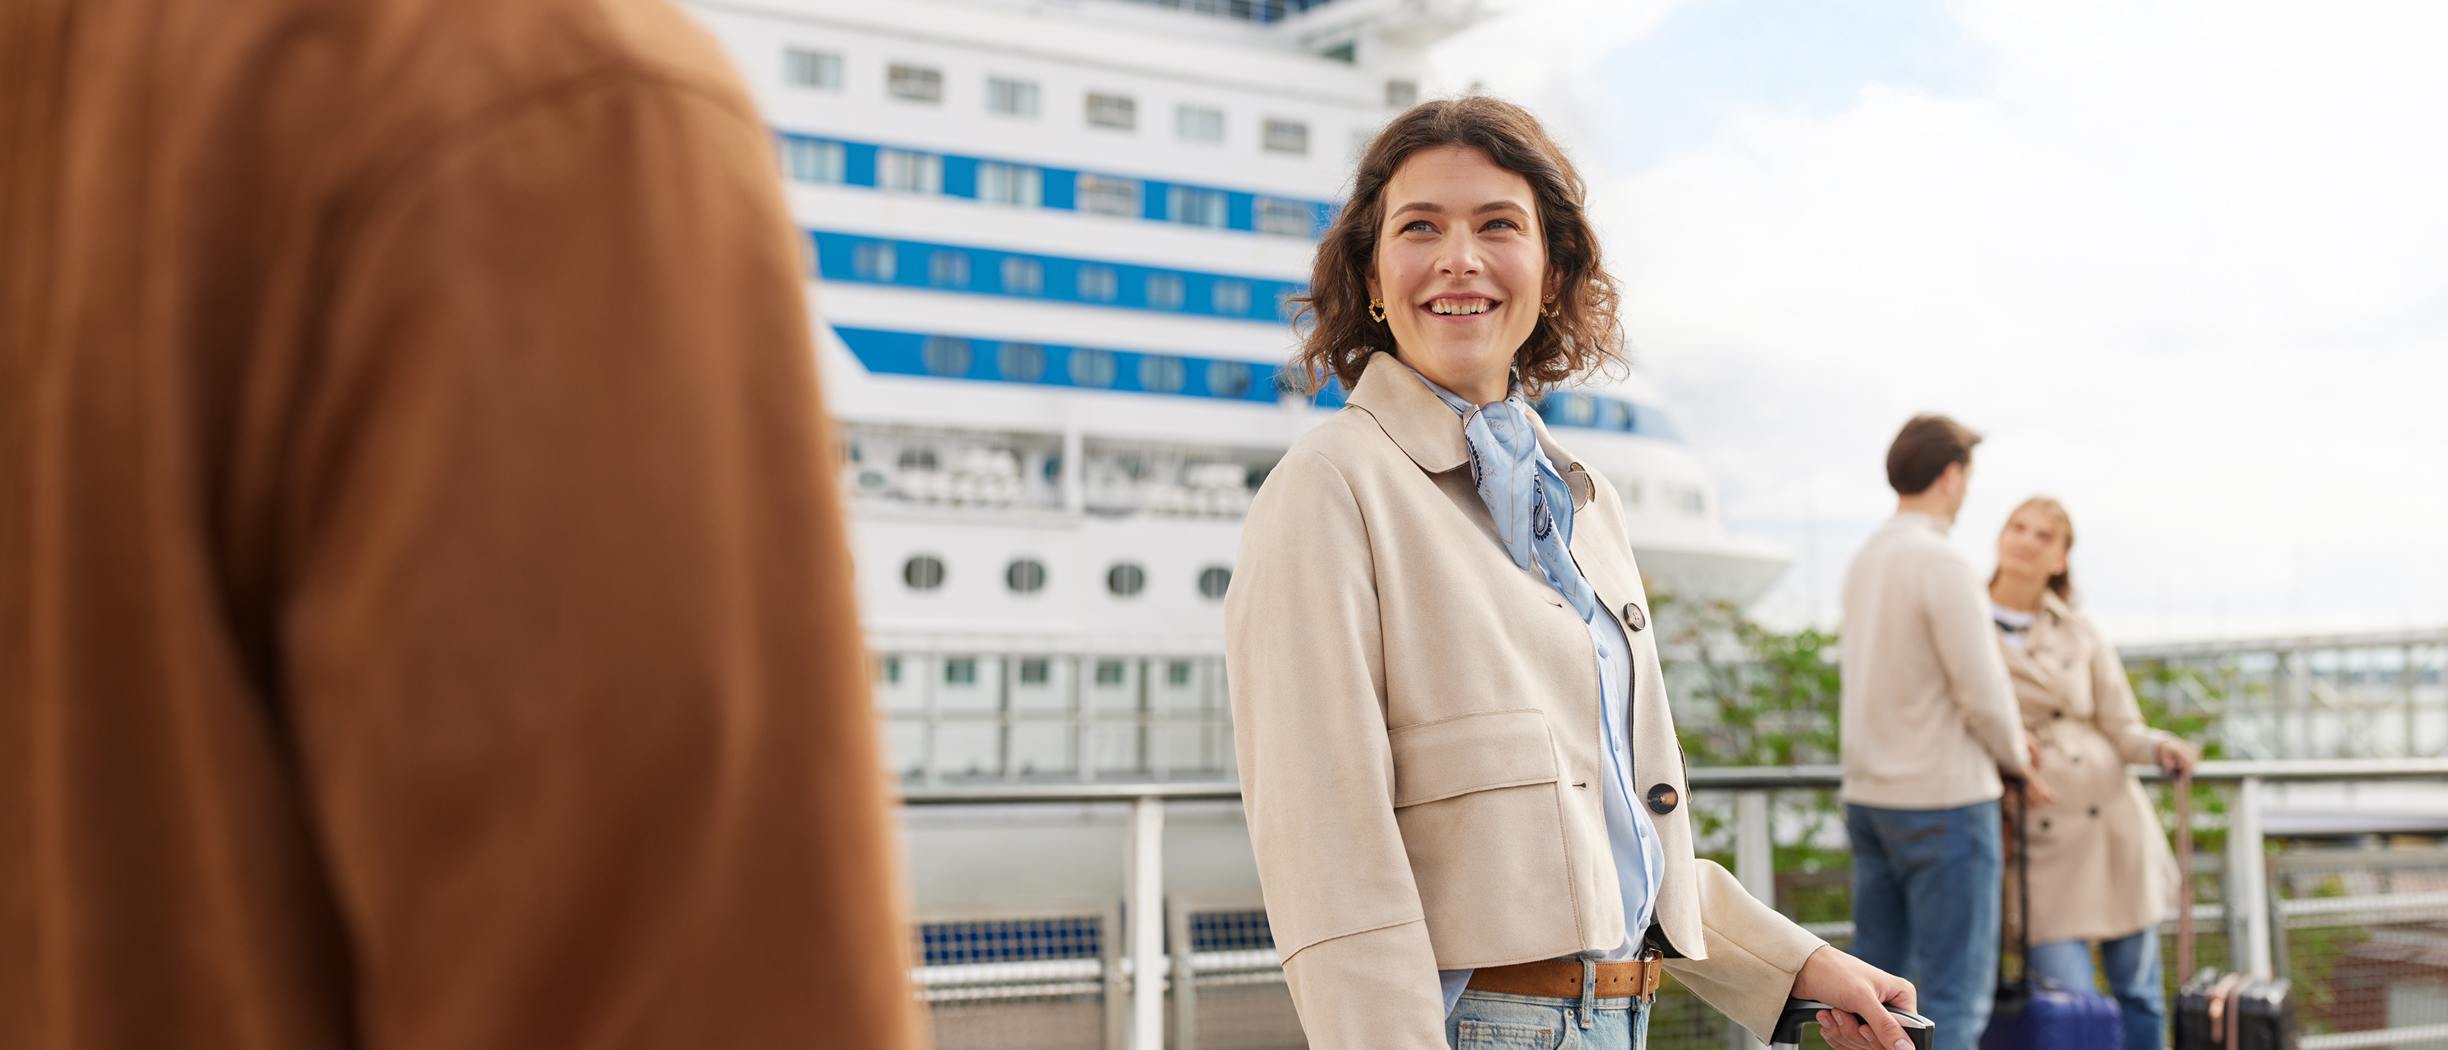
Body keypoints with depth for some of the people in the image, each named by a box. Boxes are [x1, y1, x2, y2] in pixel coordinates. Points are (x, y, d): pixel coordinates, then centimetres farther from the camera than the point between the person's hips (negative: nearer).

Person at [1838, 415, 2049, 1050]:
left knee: (1877, 981, 13)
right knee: (1955, 994, -2)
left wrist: (2003, 737, 16)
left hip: (1868, 795, 8)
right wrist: (2017, 759, 5)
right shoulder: (1943, 565, -16)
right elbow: (1983, 692, -16)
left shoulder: (1866, 561, 9)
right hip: (1943, 800, -8)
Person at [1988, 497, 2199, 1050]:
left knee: (2138, 993, 7)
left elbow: (2122, 728, 7)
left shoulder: (2079, 632, 8)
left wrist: (2162, 748, -15)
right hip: (2039, 837, -2)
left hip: (2113, 822, 2)